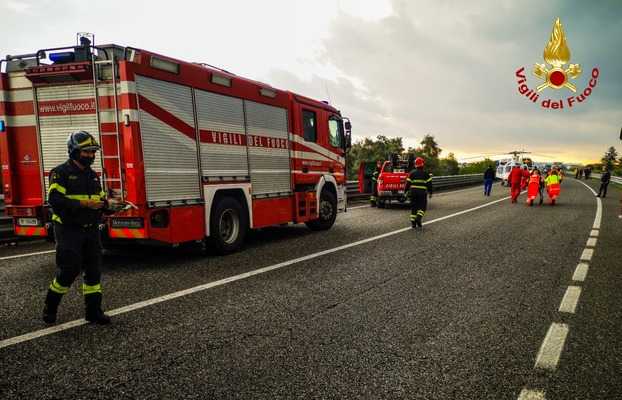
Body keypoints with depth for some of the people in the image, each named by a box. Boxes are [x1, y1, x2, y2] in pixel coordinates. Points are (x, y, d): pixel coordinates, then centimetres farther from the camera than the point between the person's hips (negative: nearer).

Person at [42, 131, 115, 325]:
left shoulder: (92, 175, 13)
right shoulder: (61, 172, -8)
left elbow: (99, 201, 17)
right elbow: (55, 199, -19)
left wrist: (108, 204, -6)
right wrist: (84, 203, -25)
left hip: (91, 230, 7)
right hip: (69, 230, -6)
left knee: (94, 270, 5)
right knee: (69, 269, -4)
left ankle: (93, 310, 13)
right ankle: (50, 306, 19)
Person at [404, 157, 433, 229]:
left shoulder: (412, 173, 4)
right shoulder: (426, 173, 1)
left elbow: (408, 183, 2)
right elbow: (429, 183, 0)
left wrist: (405, 191, 9)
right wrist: (430, 192, 7)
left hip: (413, 192, 2)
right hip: (422, 192, -2)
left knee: (413, 207, 10)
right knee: (422, 206, 5)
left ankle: (413, 221, 7)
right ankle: (418, 218, -17)